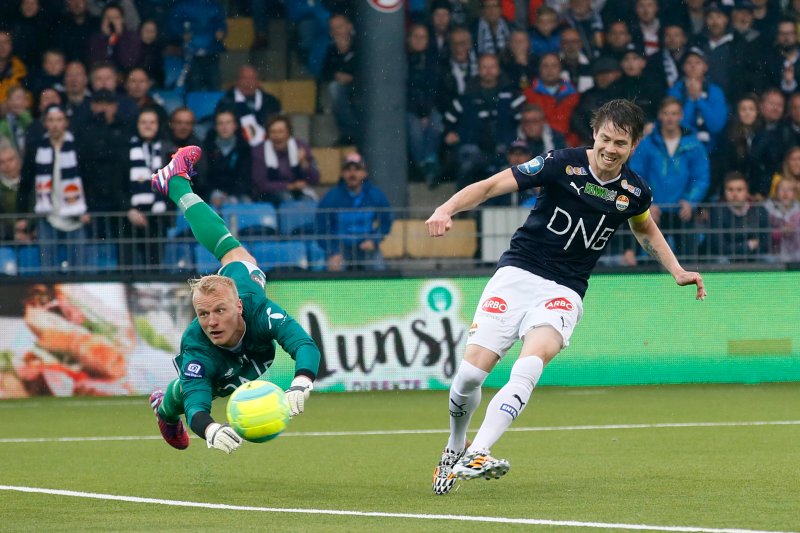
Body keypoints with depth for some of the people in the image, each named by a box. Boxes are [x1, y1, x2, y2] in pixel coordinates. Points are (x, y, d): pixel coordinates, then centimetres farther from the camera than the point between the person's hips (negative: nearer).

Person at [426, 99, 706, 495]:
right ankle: (455, 446, 22)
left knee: (530, 365, -28)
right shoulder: (563, 164, -9)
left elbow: (645, 228, 28)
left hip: (564, 291, 1)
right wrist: (446, 209, -27)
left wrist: (678, 272, 20)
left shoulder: (634, 191, 3)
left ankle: (475, 457, -36)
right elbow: (493, 185, -12)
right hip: (518, 272, -1)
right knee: (472, 370, -10)